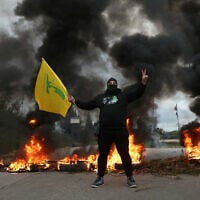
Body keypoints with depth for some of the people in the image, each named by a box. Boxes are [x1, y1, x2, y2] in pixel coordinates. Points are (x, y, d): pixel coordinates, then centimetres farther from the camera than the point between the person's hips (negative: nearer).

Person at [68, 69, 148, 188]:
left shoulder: (123, 95, 10)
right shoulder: (100, 97, 19)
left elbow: (137, 93, 0)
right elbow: (87, 106, 25)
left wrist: (143, 82, -17)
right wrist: (75, 101, 19)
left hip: (120, 131, -3)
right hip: (104, 131, 3)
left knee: (125, 154, 3)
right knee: (102, 155, 10)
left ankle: (130, 178, 15)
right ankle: (100, 178, 21)